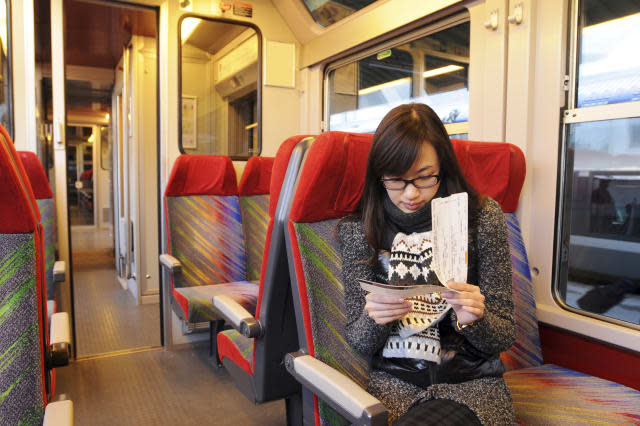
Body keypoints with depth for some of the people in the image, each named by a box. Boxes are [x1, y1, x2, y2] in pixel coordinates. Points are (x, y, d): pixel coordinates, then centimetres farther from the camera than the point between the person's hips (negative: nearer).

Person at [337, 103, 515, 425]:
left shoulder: (482, 217, -3)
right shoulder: (358, 230, -1)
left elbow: (505, 336, 1)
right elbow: (359, 343, 3)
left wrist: (473, 320, -21)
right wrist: (374, 320, -20)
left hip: (472, 379, 0)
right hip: (394, 379, 1)